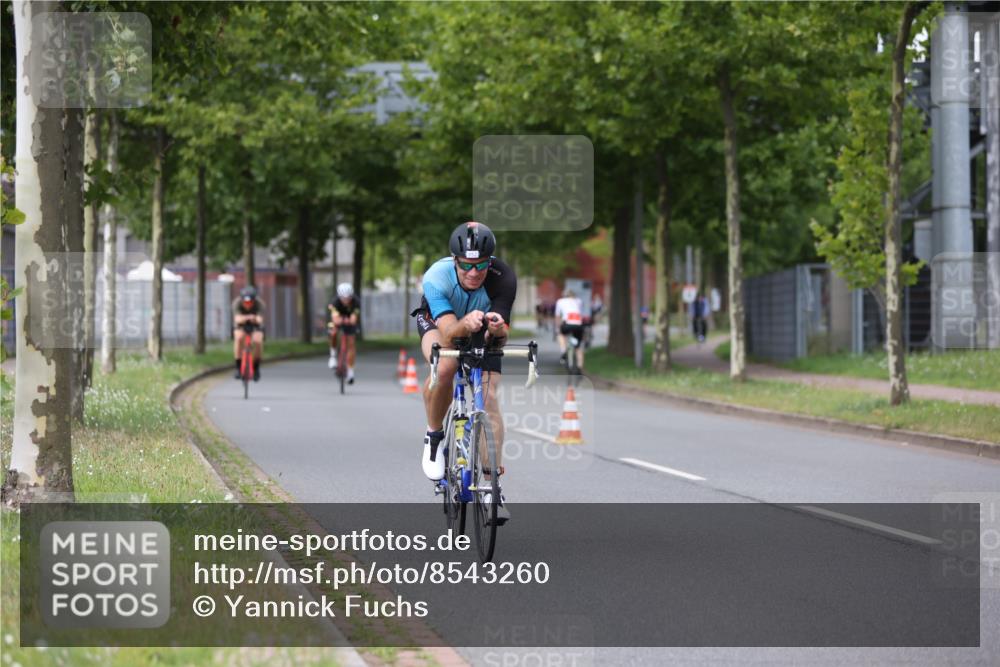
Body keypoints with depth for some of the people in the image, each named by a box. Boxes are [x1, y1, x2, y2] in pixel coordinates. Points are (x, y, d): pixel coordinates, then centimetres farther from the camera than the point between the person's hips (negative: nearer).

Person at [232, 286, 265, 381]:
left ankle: (256, 368, -2)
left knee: (258, 341, -26)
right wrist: (246, 318, -66)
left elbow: (260, 320, -45)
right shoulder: (237, 303, -32)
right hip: (241, 324, 0)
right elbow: (238, 319, -46)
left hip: (256, 325, 0)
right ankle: (238, 368, -20)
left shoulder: (259, 304, -32)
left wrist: (255, 319, -68)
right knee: (238, 337, -31)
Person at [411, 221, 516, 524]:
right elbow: (448, 334, -46)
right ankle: (434, 436, -8)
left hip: (482, 332, 2)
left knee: (489, 399, -14)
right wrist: (465, 325, -67)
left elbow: (501, 337, -36)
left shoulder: (502, 278, -34)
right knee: (444, 367, -34)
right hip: (438, 322, -1)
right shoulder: (437, 277, -37)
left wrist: (497, 329, -60)